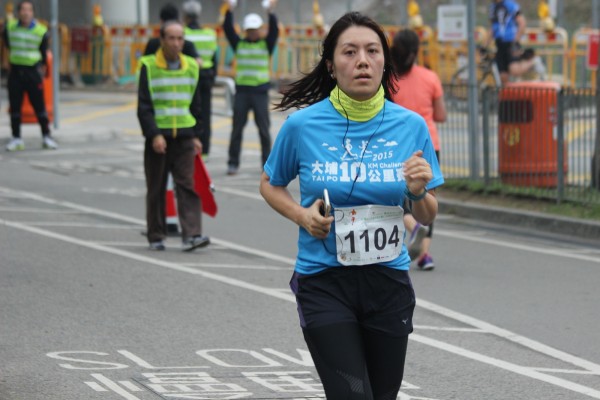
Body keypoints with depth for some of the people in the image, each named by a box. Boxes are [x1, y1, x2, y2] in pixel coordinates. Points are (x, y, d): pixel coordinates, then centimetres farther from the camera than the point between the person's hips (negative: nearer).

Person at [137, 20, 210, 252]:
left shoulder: (191, 67, 9)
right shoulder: (149, 67, -3)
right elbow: (144, 106, -6)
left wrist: (196, 136, 11)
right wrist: (154, 134, -16)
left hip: (184, 137, 2)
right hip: (158, 138, -2)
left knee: (187, 185, -8)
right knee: (156, 189, 5)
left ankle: (191, 235, -14)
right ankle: (156, 237, 14)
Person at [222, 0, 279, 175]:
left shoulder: (266, 45, 4)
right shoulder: (239, 44, 8)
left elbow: (274, 31, -11)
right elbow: (228, 29, -2)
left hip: (260, 90, -1)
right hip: (242, 90, 1)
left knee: (264, 128, 1)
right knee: (237, 128, 2)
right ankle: (233, 163, 6)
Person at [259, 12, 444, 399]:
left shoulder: (411, 126, -1)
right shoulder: (303, 125, -5)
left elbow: (428, 216, 8)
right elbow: (271, 185, 12)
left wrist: (419, 192, -14)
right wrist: (302, 216, -7)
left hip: (388, 282, 3)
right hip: (323, 283, -3)